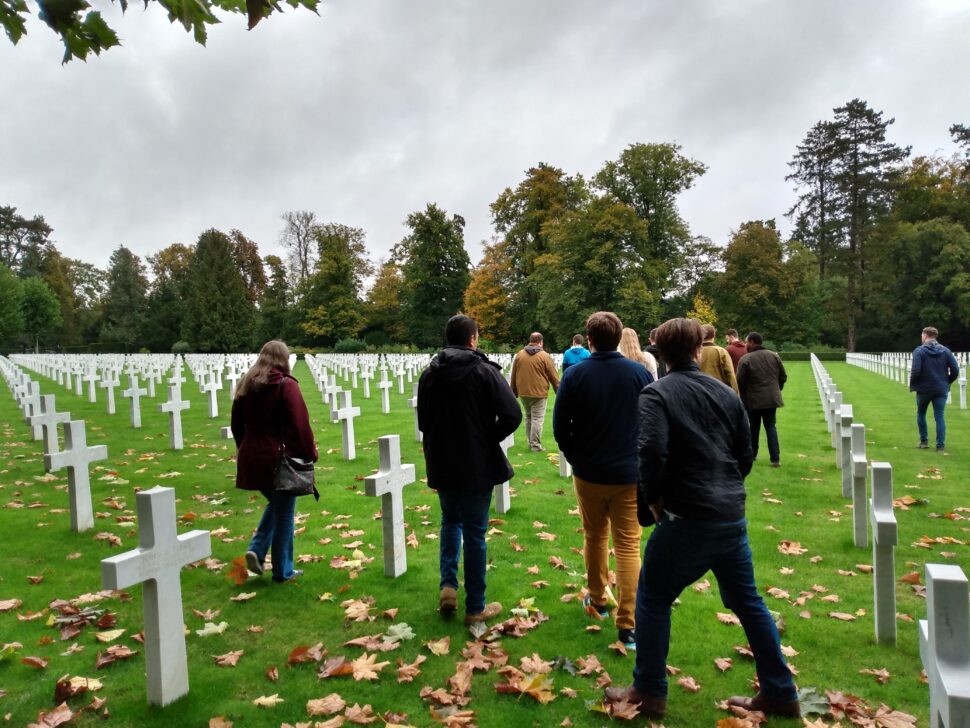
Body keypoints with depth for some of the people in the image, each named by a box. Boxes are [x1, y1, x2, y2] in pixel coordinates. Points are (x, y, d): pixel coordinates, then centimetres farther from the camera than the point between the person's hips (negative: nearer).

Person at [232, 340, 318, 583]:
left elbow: (237, 424, 14)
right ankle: (283, 571, 16)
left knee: (274, 503, 26)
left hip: (252, 458, 6)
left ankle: (256, 550, 10)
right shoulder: (286, 385, -13)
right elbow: (300, 424, -15)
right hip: (281, 458, -6)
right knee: (284, 513, 7)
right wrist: (310, 453, -6)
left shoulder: (246, 385, 7)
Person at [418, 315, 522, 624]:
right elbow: (512, 415, -18)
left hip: (441, 465, 4)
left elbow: (423, 421, 7)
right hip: (477, 465, -4)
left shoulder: (430, 373, 1)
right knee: (474, 532, 7)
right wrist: (490, 439, -3)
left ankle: (448, 585, 12)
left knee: (450, 521, 25)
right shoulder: (484, 371, -12)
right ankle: (475, 607, 17)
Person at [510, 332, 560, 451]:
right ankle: (536, 445, 3)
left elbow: (513, 376, 11)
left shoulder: (519, 355, 5)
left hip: (523, 392, 4)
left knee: (528, 417, 18)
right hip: (539, 392, -4)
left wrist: (514, 392, 22)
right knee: (537, 418, 1)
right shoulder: (545, 356, -7)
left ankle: (530, 442, 24)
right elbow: (554, 377, -3)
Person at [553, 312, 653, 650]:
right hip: (630, 474, 0)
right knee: (628, 545, 5)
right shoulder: (640, 372, -7)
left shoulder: (574, 375, -10)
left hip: (588, 473, 1)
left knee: (595, 537, 20)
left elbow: (560, 427, -5)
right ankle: (628, 624, 4)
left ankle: (597, 600, 35)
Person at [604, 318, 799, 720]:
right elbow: (746, 454, 13)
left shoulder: (656, 393, -10)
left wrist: (653, 498, -6)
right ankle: (780, 693, 31)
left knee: (652, 599, 11)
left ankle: (649, 692, 20)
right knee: (748, 602, 20)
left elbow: (652, 451, -22)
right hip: (733, 516, 6)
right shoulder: (725, 392, 8)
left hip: (687, 518, -6)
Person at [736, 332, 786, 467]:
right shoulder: (774, 356, 3)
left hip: (753, 399, -3)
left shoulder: (745, 359, -14)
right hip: (772, 398, 4)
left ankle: (752, 455, 24)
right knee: (771, 427, 9)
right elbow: (783, 377, 7)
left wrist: (744, 396, 5)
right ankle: (775, 458, 3)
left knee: (753, 428, 11)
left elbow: (740, 381, -13)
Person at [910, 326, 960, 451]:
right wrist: (947, 382, 13)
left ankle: (924, 440, 21)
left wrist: (912, 382, -1)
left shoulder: (919, 351, -10)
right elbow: (955, 370, -1)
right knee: (939, 417, 6)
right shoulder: (946, 351, 2)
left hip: (924, 389, -2)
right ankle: (940, 445, 3)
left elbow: (915, 370, -19)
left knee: (921, 414, 17)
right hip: (941, 389, 3)